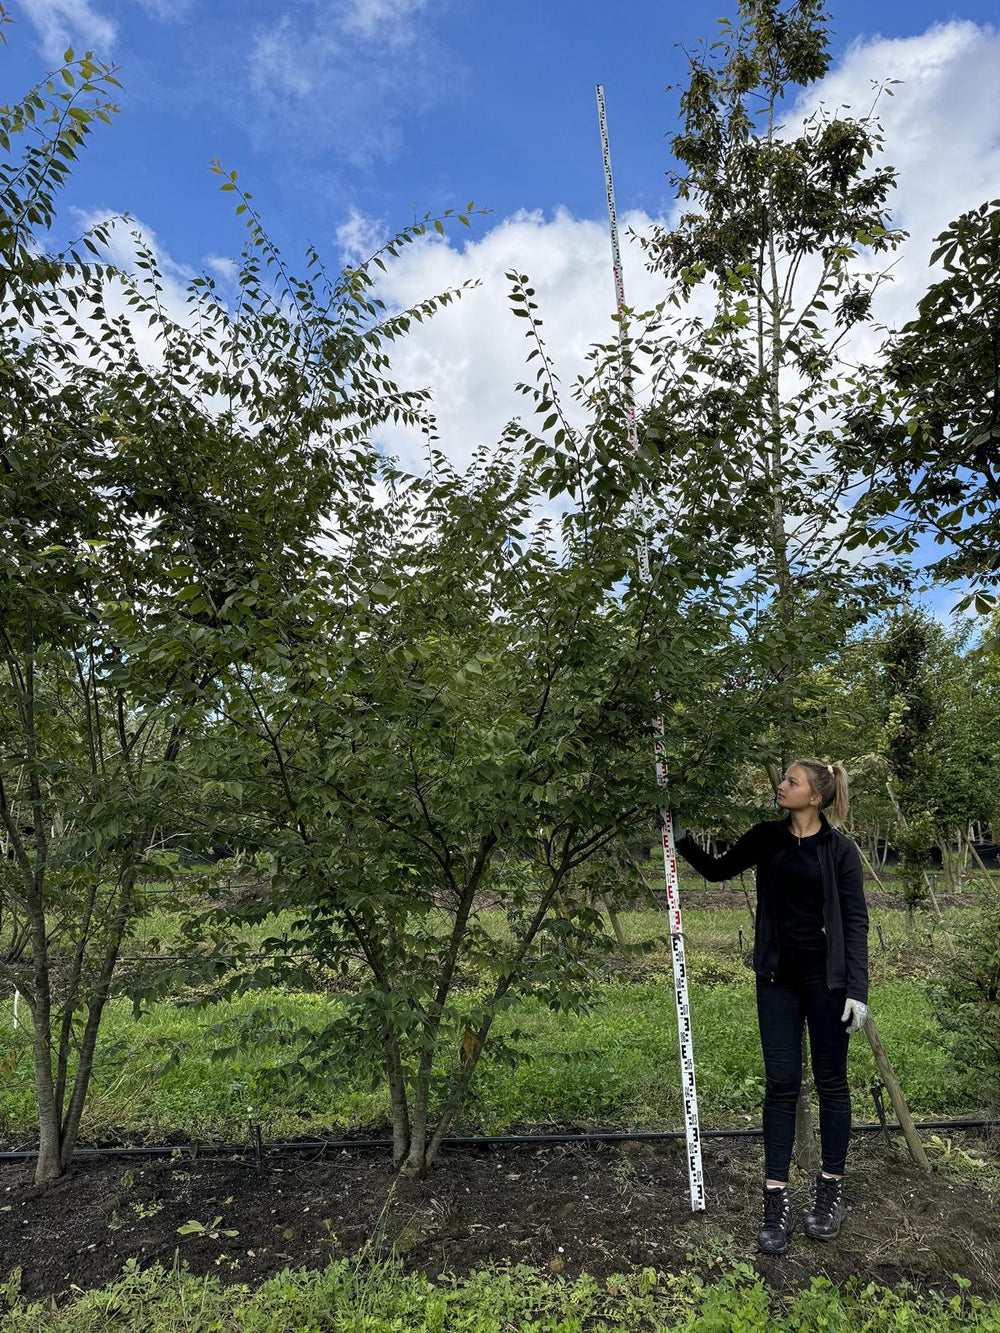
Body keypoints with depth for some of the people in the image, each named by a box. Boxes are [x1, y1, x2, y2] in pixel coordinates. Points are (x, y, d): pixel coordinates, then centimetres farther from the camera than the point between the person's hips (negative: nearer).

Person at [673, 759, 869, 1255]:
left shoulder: (839, 848, -6)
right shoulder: (767, 837, 4)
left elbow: (856, 920, -6)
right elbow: (719, 870, 17)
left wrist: (857, 990, -11)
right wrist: (683, 841, 3)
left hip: (825, 977, -3)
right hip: (777, 976, 3)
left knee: (831, 1081, 11)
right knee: (781, 1084, 5)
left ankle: (832, 1189, 26)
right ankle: (776, 1197, 11)